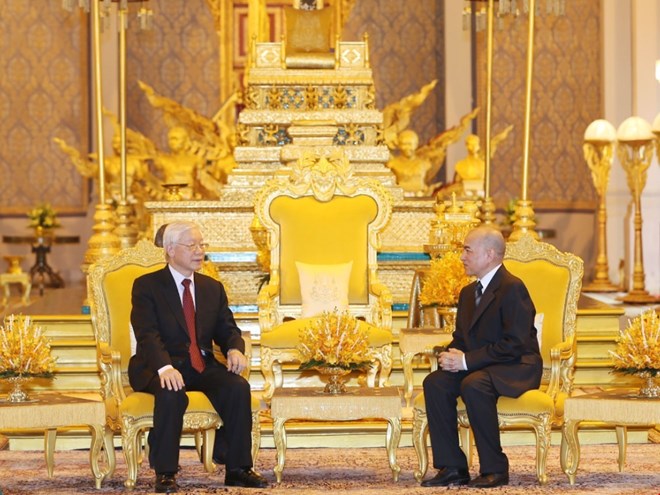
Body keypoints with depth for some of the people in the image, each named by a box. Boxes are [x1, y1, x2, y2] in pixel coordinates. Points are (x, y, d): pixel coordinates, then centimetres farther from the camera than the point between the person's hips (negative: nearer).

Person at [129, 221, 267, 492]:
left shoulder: (213, 288, 17)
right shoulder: (146, 286, -1)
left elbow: (227, 329, 12)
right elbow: (147, 334, -14)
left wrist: (234, 349, -15)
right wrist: (165, 367, -33)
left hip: (203, 366, 5)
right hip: (160, 368, -5)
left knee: (238, 387, -24)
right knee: (172, 394, -37)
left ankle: (238, 468, -17)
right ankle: (165, 472, -26)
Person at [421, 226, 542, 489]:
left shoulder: (512, 288, -14)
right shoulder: (468, 292, 16)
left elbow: (514, 345, -21)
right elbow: (461, 337, 19)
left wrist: (467, 360, -22)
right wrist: (451, 356, -6)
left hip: (516, 369, -8)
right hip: (475, 368, 8)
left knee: (473, 385, -36)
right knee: (434, 383, -19)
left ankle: (495, 469, -24)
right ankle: (452, 467, -17)